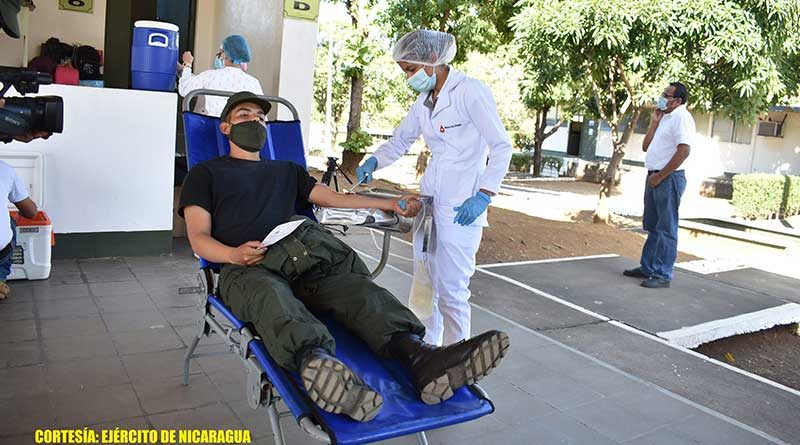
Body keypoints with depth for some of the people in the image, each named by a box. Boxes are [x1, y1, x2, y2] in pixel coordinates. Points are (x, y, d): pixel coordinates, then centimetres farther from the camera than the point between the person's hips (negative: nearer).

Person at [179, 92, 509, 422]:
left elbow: (333, 197, 36)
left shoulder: (286, 171, 37)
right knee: (272, 298, -41)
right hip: (247, 269, -3)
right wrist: (233, 254, -12)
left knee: (357, 287, -29)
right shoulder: (206, 173, 23)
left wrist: (390, 204, 29)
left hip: (304, 262, 4)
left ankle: (420, 358, -54)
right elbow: (198, 238, 10)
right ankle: (316, 363, -71)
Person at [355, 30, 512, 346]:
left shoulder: (470, 92, -10)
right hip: (429, 201, 8)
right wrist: (373, 162, 4)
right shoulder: (424, 102, 12)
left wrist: (484, 195, -19)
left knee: (451, 289, -3)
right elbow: (400, 141, 23)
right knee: (424, 284, 14)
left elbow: (502, 147, -11)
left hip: (461, 208, -8)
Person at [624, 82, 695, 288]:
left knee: (666, 229, -5)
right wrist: (654, 123, 9)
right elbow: (646, 147, 19)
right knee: (652, 226, 14)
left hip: (669, 179, -9)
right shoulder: (665, 117, 19)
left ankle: (662, 275, 0)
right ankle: (647, 267, 24)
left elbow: (684, 151, -20)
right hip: (655, 178, 10)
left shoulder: (681, 117, -10)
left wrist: (660, 176, -17)